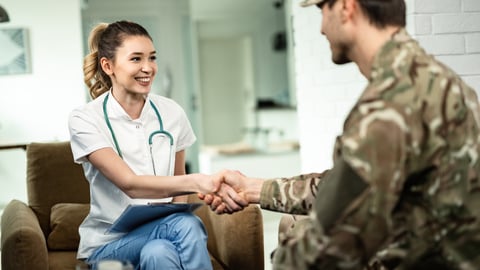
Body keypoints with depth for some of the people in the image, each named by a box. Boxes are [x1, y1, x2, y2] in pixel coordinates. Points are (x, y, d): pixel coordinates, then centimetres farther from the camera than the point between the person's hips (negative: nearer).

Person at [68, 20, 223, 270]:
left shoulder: (171, 112, 2)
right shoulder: (85, 120, -11)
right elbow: (130, 184, -23)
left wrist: (177, 216, -6)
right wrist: (195, 182, -39)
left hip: (161, 229, 3)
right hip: (110, 240, -3)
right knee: (186, 225, -31)